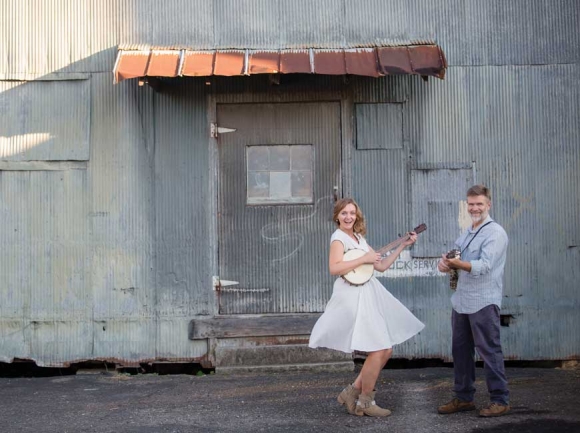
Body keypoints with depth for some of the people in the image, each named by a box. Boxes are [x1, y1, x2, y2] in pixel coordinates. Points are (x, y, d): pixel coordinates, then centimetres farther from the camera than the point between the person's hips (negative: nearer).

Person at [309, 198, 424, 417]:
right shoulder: (339, 238, -8)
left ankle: (353, 392, 18)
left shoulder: (359, 238, 17)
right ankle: (365, 403, 7)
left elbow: (381, 266, 19)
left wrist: (403, 246, 16)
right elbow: (334, 268, -24)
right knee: (378, 350, -8)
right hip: (354, 297, -9)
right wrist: (364, 259, -20)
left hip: (369, 294, 9)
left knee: (385, 350, 9)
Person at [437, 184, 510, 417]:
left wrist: (459, 264, -33)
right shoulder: (466, 234, 17)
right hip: (461, 301, 8)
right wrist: (446, 262, -8)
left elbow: (484, 265, -21)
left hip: (483, 302, -8)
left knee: (489, 351, -3)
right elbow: (453, 259, 14)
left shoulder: (495, 233, -9)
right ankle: (463, 398, 22)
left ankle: (500, 400, 5)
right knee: (460, 350, 12)